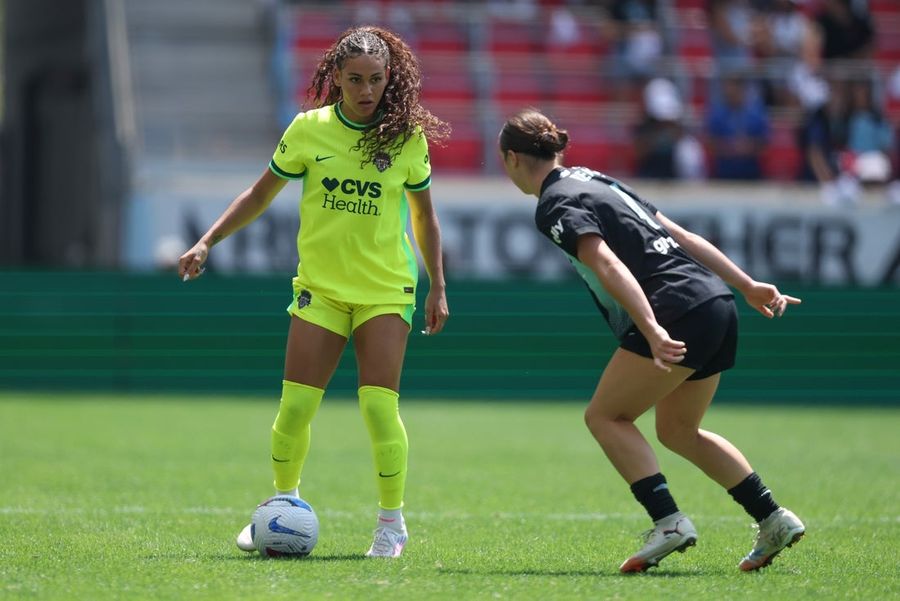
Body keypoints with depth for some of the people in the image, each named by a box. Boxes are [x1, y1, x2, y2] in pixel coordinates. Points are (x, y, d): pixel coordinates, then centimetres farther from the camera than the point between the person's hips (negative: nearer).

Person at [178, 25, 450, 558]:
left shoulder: (408, 138, -4)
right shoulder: (308, 130, -3)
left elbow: (424, 216, 10)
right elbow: (261, 194, 9)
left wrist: (438, 288, 9)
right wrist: (208, 242, 4)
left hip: (386, 289, -1)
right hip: (320, 286, 1)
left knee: (379, 404, -12)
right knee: (295, 405, -4)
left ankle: (392, 521, 4)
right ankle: (284, 501, 21)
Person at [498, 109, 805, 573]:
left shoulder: (555, 207, -6)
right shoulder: (593, 181, 22)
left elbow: (609, 266, -21)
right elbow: (681, 235, 21)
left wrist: (653, 332, -31)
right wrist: (747, 285, 21)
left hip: (679, 310, -9)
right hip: (717, 304, 9)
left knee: (605, 416, 1)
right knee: (678, 431, 21)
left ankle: (668, 521, -11)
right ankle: (773, 520, 17)